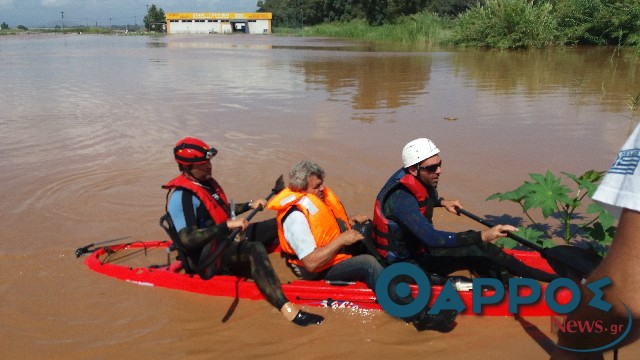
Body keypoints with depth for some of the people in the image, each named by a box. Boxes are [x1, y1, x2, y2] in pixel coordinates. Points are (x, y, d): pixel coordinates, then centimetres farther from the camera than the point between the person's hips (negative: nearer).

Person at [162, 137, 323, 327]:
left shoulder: (206, 181, 9)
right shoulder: (180, 196, -20)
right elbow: (187, 240, -32)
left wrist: (249, 205, 15)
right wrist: (227, 225, -36)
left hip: (224, 240, 10)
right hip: (205, 259, -10)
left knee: (278, 225, 5)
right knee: (254, 249, -37)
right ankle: (287, 309, -45)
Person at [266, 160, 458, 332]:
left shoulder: (318, 195, 0)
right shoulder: (295, 217, -27)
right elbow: (312, 263, -33)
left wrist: (350, 220, 1)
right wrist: (341, 240, -26)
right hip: (320, 270, -10)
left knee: (367, 227, 8)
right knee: (368, 263, -31)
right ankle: (419, 316, -36)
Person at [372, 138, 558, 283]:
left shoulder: (419, 180, -4)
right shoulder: (402, 197, -31)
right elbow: (431, 238, -39)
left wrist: (442, 202, 9)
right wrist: (481, 236, -41)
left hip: (415, 244, 9)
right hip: (404, 261, -9)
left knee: (477, 246, -6)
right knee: (475, 252, -20)